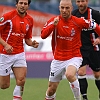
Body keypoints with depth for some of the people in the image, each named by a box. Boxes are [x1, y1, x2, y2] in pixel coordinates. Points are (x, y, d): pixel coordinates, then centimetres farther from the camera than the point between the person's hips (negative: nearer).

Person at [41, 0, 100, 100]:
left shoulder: (78, 21, -9)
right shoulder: (53, 21, -5)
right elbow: (43, 35, -15)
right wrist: (53, 25, -27)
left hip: (74, 57, -3)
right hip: (58, 59, 3)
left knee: (70, 75, -36)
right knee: (51, 89, 8)